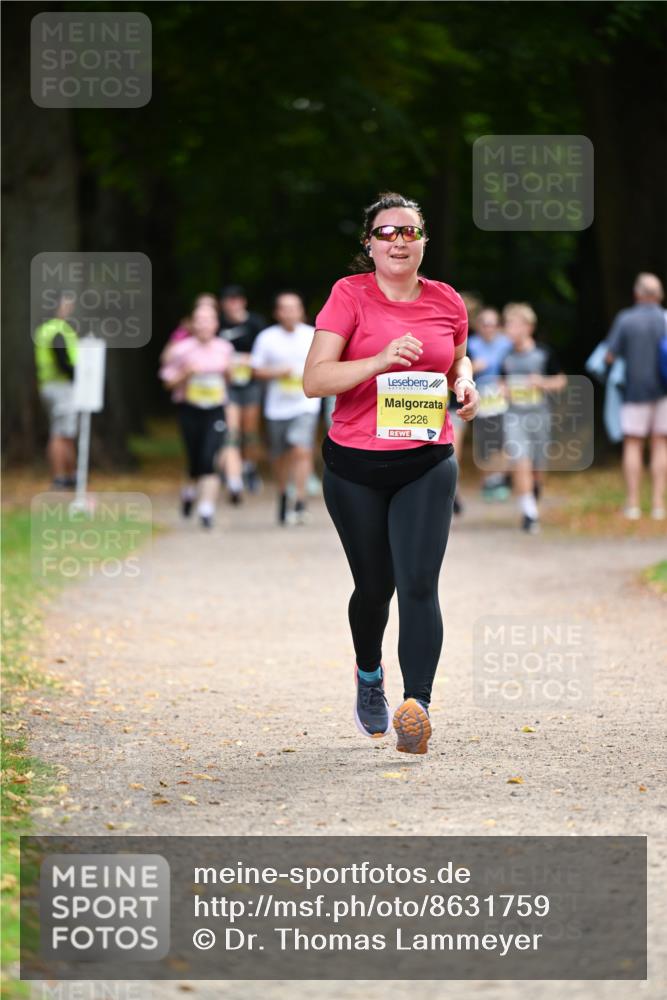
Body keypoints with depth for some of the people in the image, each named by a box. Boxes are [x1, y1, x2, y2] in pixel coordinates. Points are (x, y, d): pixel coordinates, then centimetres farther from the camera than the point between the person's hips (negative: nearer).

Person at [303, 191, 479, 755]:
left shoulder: (447, 303, 5)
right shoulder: (349, 296, -6)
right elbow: (314, 379, -13)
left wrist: (464, 381, 3)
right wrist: (380, 360, -25)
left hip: (428, 463, 1)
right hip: (355, 466, -1)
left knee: (419, 585, -12)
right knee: (374, 586, 11)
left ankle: (417, 707, -13)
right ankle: (369, 677, 40)